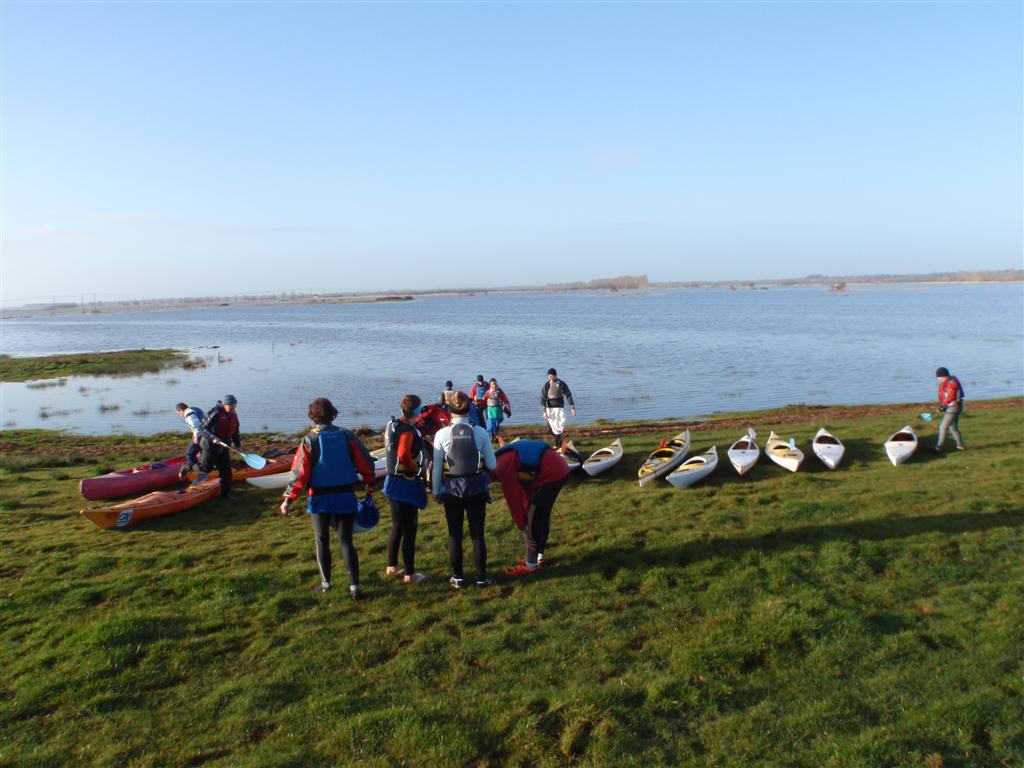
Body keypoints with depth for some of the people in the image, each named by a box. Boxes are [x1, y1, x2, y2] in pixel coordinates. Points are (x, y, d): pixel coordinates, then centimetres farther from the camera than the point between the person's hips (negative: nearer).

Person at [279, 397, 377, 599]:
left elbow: (299, 472, -11)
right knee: (346, 541, 6)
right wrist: (370, 483, 17)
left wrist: (288, 499, -4)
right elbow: (365, 462, 1)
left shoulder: (309, 440, -9)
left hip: (319, 498, -1)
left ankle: (325, 582, 23)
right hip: (346, 497, 2)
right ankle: (354, 585, 0)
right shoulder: (347, 436, -3)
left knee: (322, 540, 14)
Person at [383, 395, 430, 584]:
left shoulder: (395, 425, 9)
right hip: (406, 485, -10)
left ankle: (392, 566, 33)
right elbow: (403, 454, -36)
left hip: (395, 483, 10)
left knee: (397, 528, 20)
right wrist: (416, 468, -19)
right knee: (409, 530, 1)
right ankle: (410, 574, 10)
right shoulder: (407, 431, -21)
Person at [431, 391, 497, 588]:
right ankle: (481, 577, 17)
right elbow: (491, 464, -4)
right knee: (477, 534, 11)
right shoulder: (480, 432, -9)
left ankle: (458, 577, 21)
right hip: (476, 488, 0)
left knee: (455, 535, 13)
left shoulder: (442, 434, -10)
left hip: (451, 489, 0)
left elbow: (436, 468, -5)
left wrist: (436, 491, 7)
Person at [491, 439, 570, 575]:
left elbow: (513, 500, -8)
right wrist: (524, 522, 18)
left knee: (534, 517, -1)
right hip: (559, 468, 10)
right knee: (542, 514, 20)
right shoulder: (506, 458, 18)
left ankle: (531, 565, 8)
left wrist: (522, 529, 2)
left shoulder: (502, 468, -12)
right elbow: (523, 489, 20)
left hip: (551, 473, -10)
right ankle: (539, 556, 32)